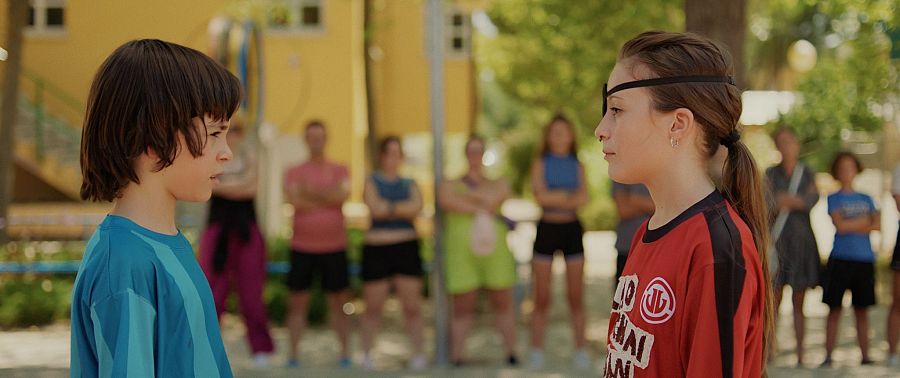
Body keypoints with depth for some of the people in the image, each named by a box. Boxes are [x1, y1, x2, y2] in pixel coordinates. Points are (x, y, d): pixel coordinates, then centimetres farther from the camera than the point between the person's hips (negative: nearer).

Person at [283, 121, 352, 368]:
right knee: (298, 301, 2)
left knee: (338, 301, 4)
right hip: (302, 246, 0)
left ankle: (345, 352, 11)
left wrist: (311, 191, -16)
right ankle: (293, 353, 7)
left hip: (334, 247, 0)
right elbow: (294, 201, -11)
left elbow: (343, 195, -12)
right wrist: (328, 198, -11)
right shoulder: (294, 173, 7)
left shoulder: (339, 171, 8)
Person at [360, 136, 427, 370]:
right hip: (376, 248, -2)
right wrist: (403, 210, -5)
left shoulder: (410, 184, 15)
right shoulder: (372, 182, 8)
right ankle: (366, 354, 14)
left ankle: (419, 354, 6)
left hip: (406, 247, 2)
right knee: (373, 307, 2)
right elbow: (374, 207, -11)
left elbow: (417, 207, -4)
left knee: (412, 306, -2)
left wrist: (388, 207, -10)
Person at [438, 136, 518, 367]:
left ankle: (511, 354, 10)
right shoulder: (450, 185, 14)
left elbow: (493, 201, -6)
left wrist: (466, 194, 0)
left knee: (502, 303, 1)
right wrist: (479, 209, -8)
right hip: (461, 251, -1)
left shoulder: (499, 184, 17)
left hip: (494, 250, 1)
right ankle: (455, 359, 0)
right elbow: (446, 201, -9)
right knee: (462, 307, -4)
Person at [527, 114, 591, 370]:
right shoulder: (540, 164, 5)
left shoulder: (577, 166, 10)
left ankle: (580, 351, 8)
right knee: (542, 298, 0)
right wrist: (570, 195, -11)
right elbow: (540, 195, -11)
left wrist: (554, 198, -16)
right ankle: (536, 351, 6)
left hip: (572, 229, 2)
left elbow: (583, 199, -6)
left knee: (576, 296, 2)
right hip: (547, 229, -1)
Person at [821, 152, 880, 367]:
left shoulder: (866, 199, 15)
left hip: (865, 259, 3)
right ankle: (828, 356, 0)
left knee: (862, 310, 6)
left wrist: (852, 226, -8)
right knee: (834, 309, -3)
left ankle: (865, 356, 11)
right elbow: (839, 225, -10)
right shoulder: (834, 198, 5)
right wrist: (864, 221, -2)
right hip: (840, 258, -3)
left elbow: (878, 226, 2)